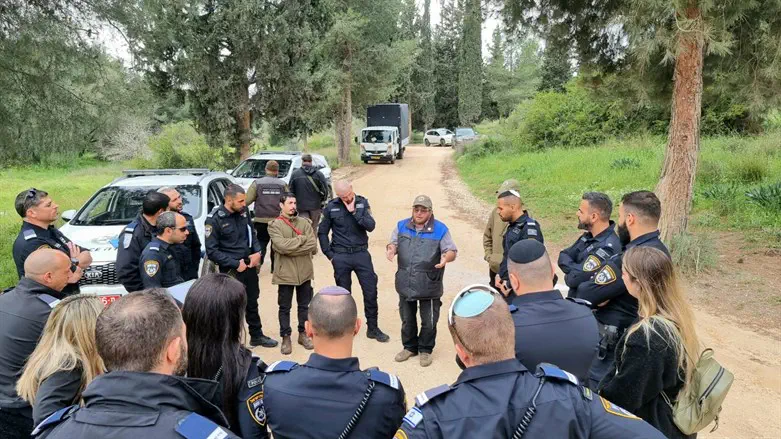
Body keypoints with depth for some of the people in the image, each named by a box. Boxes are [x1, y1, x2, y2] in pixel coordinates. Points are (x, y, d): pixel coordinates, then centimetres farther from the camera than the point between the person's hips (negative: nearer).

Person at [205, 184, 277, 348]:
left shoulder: (243, 212, -1)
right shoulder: (214, 219, -17)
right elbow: (212, 251, -16)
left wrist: (257, 252, -3)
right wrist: (236, 264, -18)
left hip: (250, 265, 6)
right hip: (231, 271, -6)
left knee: (252, 302, 20)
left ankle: (257, 336, 37)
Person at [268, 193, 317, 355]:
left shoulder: (305, 222, 4)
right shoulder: (275, 225, -4)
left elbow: (313, 247, -6)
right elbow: (281, 246, -19)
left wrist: (290, 249, -12)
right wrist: (302, 239, -11)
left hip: (305, 272, 3)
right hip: (285, 273, -3)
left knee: (304, 305, 14)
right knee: (285, 307, 7)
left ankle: (303, 333, 29)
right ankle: (286, 337, 19)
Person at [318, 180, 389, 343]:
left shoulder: (362, 203, 1)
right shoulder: (331, 207, -2)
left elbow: (371, 226, -10)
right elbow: (322, 233, 4)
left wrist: (354, 212, -17)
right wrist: (330, 255, -2)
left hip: (361, 254, 1)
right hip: (341, 256, -1)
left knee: (371, 291, 2)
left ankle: (372, 328, 16)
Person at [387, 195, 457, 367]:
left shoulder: (440, 229, -5)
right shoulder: (402, 226, 6)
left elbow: (452, 251, -4)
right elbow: (393, 243, 13)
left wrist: (446, 257, -27)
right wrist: (391, 249, -11)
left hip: (429, 286, -3)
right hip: (405, 284, 3)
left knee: (429, 322, 7)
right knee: (407, 319, 17)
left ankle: (425, 350, 28)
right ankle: (409, 347, 37)